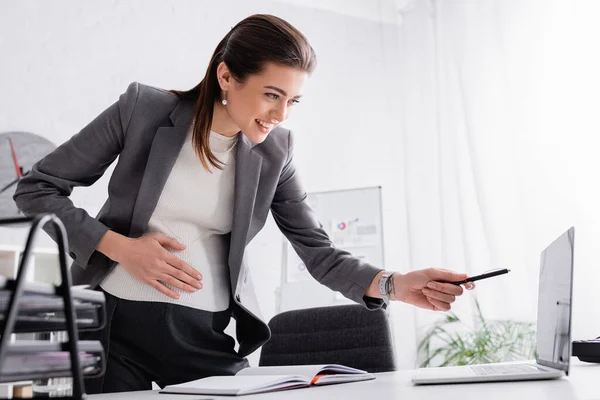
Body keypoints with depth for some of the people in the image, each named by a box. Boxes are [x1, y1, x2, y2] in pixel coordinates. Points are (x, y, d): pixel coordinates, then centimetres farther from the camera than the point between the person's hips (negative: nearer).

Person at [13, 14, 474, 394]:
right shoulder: (143, 108, -10)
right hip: (114, 324, -2)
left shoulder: (275, 151, -2)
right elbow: (35, 190, -5)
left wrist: (394, 285, -19)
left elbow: (321, 254, -2)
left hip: (209, 333, 2)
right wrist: (121, 247, -17)